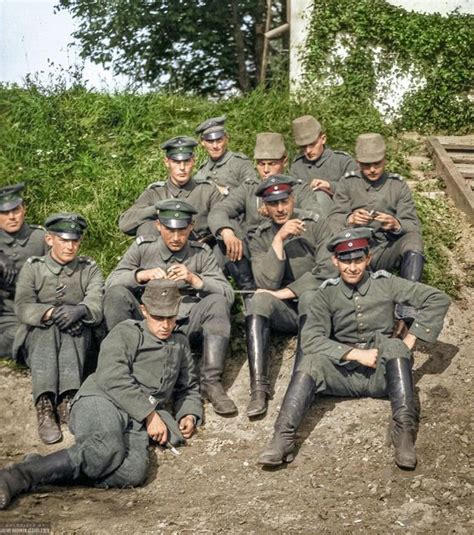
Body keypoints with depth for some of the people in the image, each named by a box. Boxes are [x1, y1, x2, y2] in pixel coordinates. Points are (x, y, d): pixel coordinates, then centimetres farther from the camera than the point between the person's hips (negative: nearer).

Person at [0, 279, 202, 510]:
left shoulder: (180, 345, 29)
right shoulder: (126, 334, 9)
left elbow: (188, 389, 40)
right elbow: (115, 380, -7)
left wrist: (189, 415, 18)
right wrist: (150, 414, -11)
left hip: (137, 424, 5)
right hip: (101, 403, -4)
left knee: (135, 472, -34)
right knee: (109, 450, -42)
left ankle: (42, 471, -29)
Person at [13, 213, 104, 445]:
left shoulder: (89, 269, 8)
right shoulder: (33, 267, 5)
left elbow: (96, 306, -10)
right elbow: (22, 308, -10)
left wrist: (80, 310, -33)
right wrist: (51, 312, -29)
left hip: (76, 341, 1)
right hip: (37, 338, -1)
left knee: (74, 324, -32)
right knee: (47, 328, -34)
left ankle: (67, 400, -46)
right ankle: (44, 407, -48)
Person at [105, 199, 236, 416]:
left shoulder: (201, 253, 8)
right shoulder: (143, 247, 7)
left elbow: (227, 294, -4)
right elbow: (111, 282, -3)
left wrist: (195, 279, -19)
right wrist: (142, 275, -20)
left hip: (187, 327, 0)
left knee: (218, 302, -24)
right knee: (116, 294, -23)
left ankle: (211, 382, -26)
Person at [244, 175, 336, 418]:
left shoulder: (316, 225, 0)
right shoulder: (260, 238, 4)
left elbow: (328, 271, -12)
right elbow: (267, 284, -11)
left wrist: (285, 292, -13)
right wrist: (279, 239, -19)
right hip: (284, 311, 2)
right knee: (258, 301, -30)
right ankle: (259, 387, -38)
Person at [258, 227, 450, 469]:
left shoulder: (385, 284, 2)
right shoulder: (326, 294, 3)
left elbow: (438, 299, 0)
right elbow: (310, 340, -10)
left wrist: (410, 340, -8)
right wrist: (356, 354, -18)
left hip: (382, 373, -1)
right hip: (344, 373, 1)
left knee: (394, 346, -31)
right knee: (312, 361, -28)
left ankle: (404, 432, -37)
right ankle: (283, 438, -38)